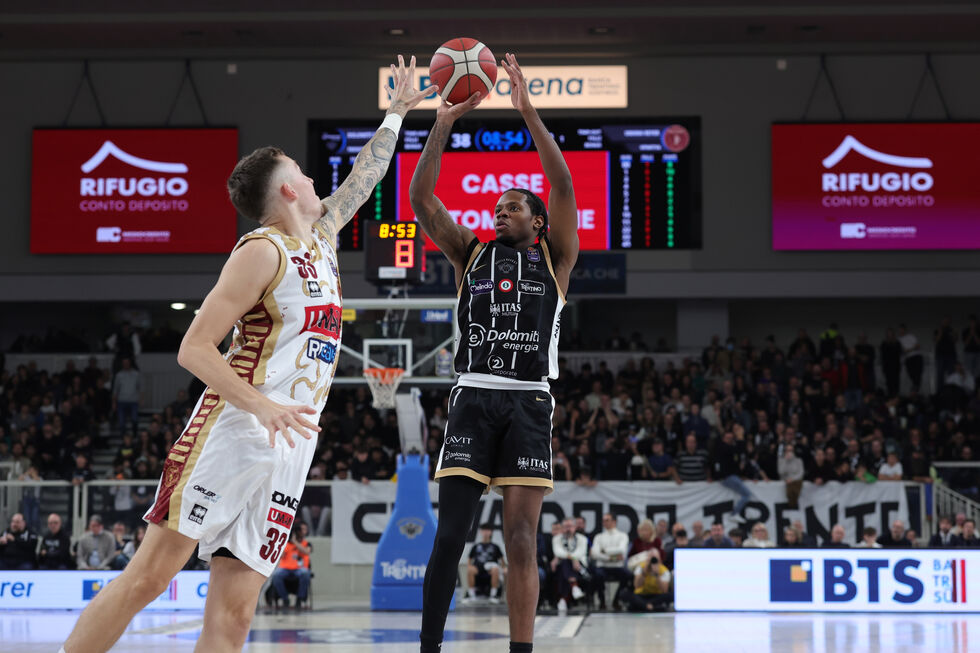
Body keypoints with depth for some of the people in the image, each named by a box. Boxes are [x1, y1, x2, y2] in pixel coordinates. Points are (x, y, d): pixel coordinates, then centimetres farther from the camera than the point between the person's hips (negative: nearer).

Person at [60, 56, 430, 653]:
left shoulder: (321, 239, 19)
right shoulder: (264, 251, -5)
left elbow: (363, 180, 39)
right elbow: (193, 349, -10)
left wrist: (397, 113, 41)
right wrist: (260, 405, -22)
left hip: (288, 452, 8)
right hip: (231, 433, -8)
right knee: (149, 575, -13)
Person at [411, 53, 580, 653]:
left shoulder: (554, 258, 12)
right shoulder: (471, 252, 17)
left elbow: (564, 187, -3)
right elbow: (421, 198, 5)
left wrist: (528, 112, -8)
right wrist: (444, 123, -3)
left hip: (529, 403, -1)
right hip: (474, 399, 1)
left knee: (521, 540, -5)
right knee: (449, 535, -6)